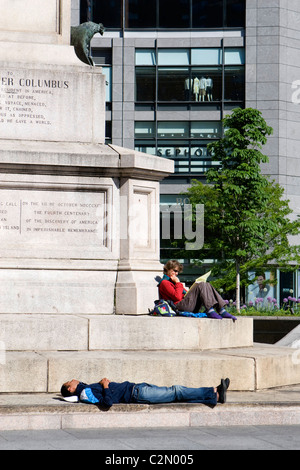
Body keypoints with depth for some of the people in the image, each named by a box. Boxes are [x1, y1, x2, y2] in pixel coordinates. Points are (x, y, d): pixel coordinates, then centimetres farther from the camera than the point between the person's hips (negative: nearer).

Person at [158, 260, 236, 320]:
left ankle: (222, 310, -15)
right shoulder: (164, 283, -2)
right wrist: (178, 283, -5)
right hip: (180, 306, -10)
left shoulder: (172, 281, 30)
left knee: (207, 285, -1)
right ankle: (210, 310, -35)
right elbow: (177, 297, -15)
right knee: (201, 285, -19)